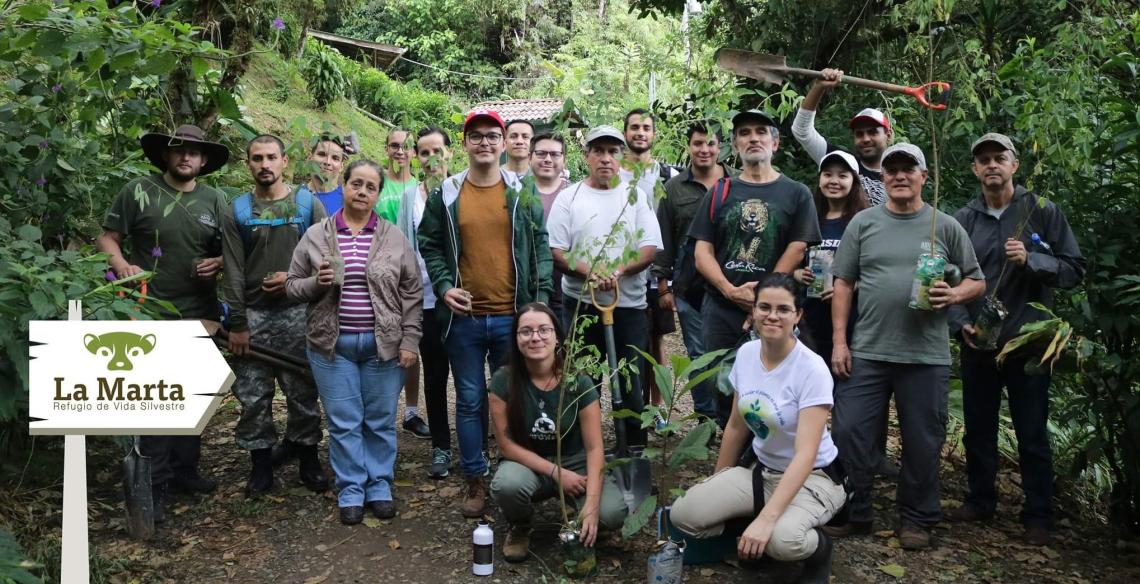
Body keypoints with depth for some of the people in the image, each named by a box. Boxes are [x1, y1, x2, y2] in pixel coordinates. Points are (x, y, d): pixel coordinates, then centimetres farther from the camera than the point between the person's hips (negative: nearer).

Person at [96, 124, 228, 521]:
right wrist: (121, 264, -19)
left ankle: (185, 470, 28)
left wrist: (218, 262, -7)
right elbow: (107, 239, 0)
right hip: (151, 315, -4)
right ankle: (155, 485, 7)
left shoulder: (214, 199, 8)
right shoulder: (138, 191, -2)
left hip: (200, 315, 4)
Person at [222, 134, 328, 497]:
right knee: (253, 396, 4)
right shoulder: (238, 211, 6)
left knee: (303, 392, 5)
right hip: (253, 315, 1)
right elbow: (233, 272, 1)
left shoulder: (308, 204, 5)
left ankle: (308, 458, 19)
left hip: (297, 313, -1)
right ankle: (260, 463, 17)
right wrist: (237, 324, -4)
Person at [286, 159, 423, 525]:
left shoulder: (395, 238, 3)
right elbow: (292, 286, 7)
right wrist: (316, 283, -14)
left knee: (381, 421, 8)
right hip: (333, 345, 0)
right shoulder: (315, 236, 3)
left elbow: (412, 293, 2)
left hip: (384, 345, 0)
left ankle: (380, 487, 23)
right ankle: (350, 491, 19)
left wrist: (409, 341, -3)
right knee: (344, 423, 6)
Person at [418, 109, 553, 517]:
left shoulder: (523, 193, 3)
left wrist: (541, 299, -4)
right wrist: (443, 286, -6)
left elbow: (540, 247, 4)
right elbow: (430, 246, 9)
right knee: (470, 401, 8)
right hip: (463, 318, 1)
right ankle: (475, 480, 21)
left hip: (513, 315, 0)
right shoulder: (444, 196, 4)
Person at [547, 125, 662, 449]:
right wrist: (589, 273, -19)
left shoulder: (636, 196, 7)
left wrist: (619, 270, -19)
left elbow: (651, 248, -1)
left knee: (632, 382, 5)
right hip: (581, 304, 0)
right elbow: (556, 251, -2)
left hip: (630, 305, 1)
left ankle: (635, 450, 17)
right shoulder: (569, 197, 4)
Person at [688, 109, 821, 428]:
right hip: (720, 310, 2)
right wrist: (731, 291, -12)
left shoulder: (796, 193, 6)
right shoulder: (720, 193, 12)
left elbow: (796, 249, -2)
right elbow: (702, 252, 4)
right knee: (723, 389, 7)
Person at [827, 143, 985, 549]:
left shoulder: (946, 226, 6)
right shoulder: (863, 223, 7)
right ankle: (853, 513, 17)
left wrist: (954, 295, -13)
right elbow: (843, 283, 7)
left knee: (923, 443, 8)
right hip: (866, 352, 1)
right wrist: (839, 340, 0)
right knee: (848, 432, 0)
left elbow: (977, 281, 10)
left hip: (926, 356, 0)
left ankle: (916, 519, 25)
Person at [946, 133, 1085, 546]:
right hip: (976, 344, 3)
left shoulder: (1043, 212, -2)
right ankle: (980, 501, 29)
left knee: (1032, 434, 5)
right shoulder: (962, 220, 4)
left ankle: (1038, 516, 18)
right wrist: (960, 323, -6)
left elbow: (1074, 269, -4)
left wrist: (1030, 259, -20)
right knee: (978, 429, 13)